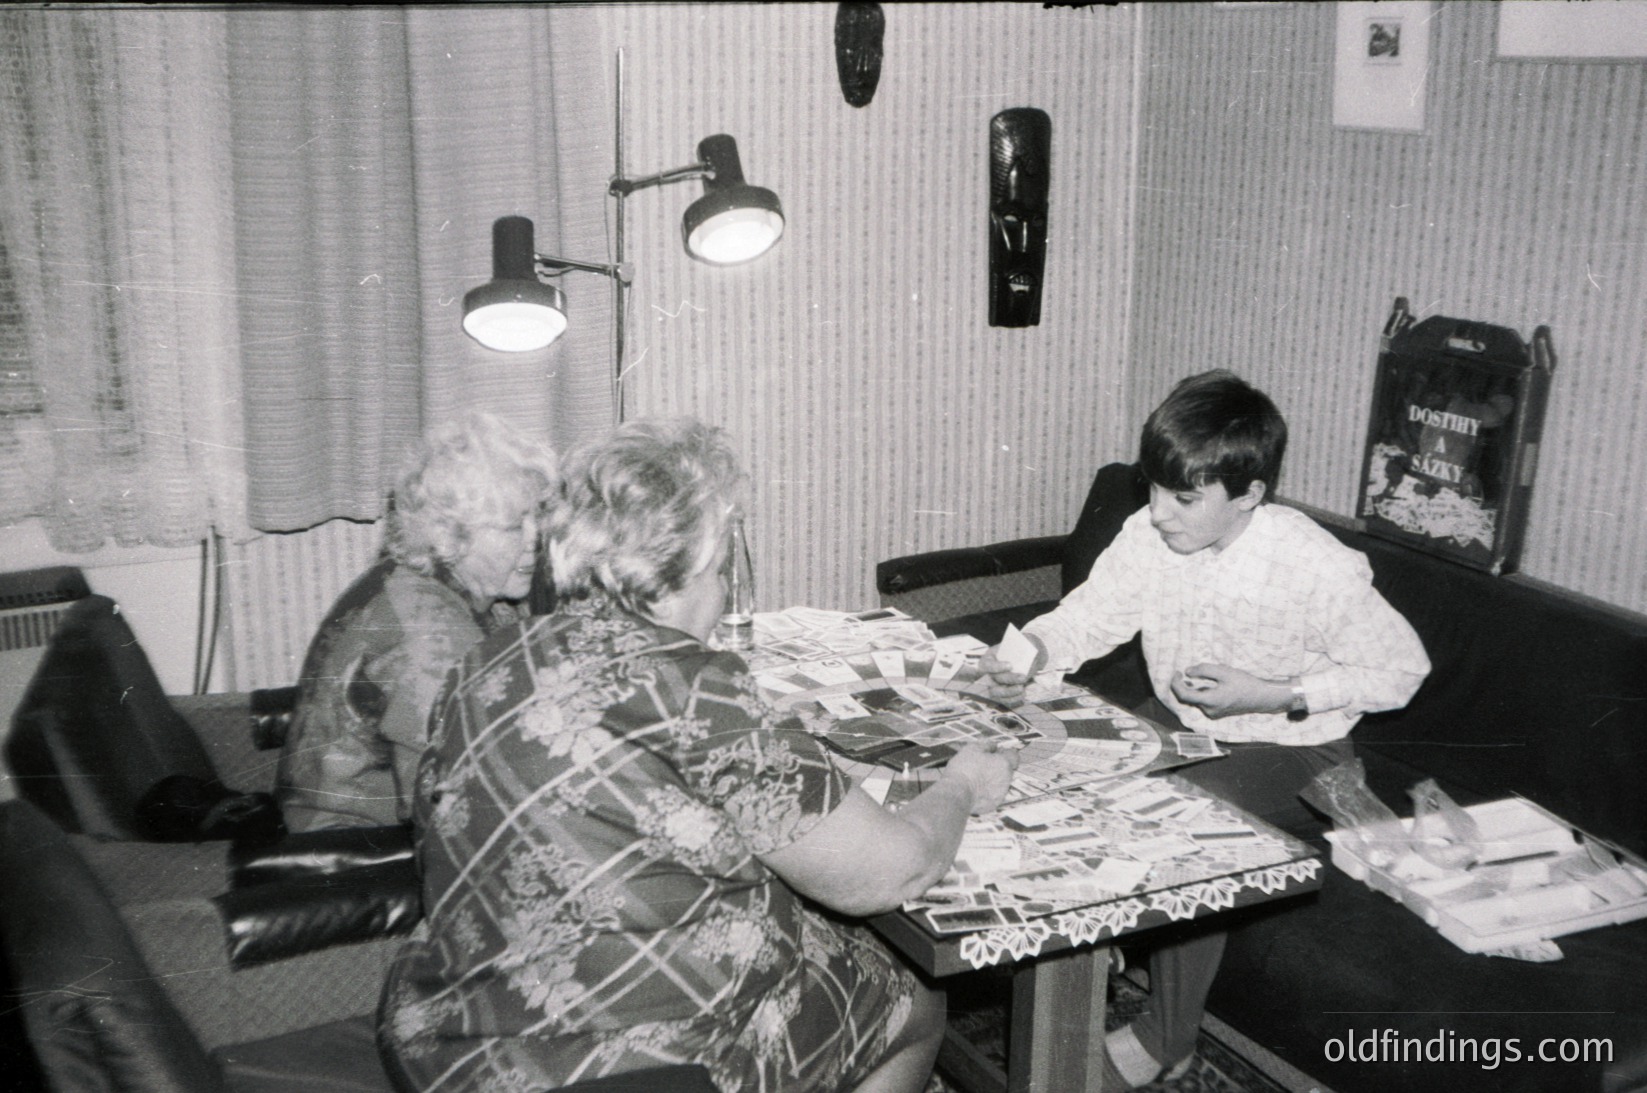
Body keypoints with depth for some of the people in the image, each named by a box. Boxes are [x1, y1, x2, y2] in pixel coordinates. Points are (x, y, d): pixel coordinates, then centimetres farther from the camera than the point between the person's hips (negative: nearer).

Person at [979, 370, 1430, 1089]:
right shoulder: (1149, 534, -14)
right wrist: (1030, 653, -29)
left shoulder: (1317, 568, -26)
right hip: (1180, 722, 6)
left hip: (1291, 750, -6)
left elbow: (1402, 668, -15)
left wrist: (1275, 696, -25)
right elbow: (1088, 616, -5)